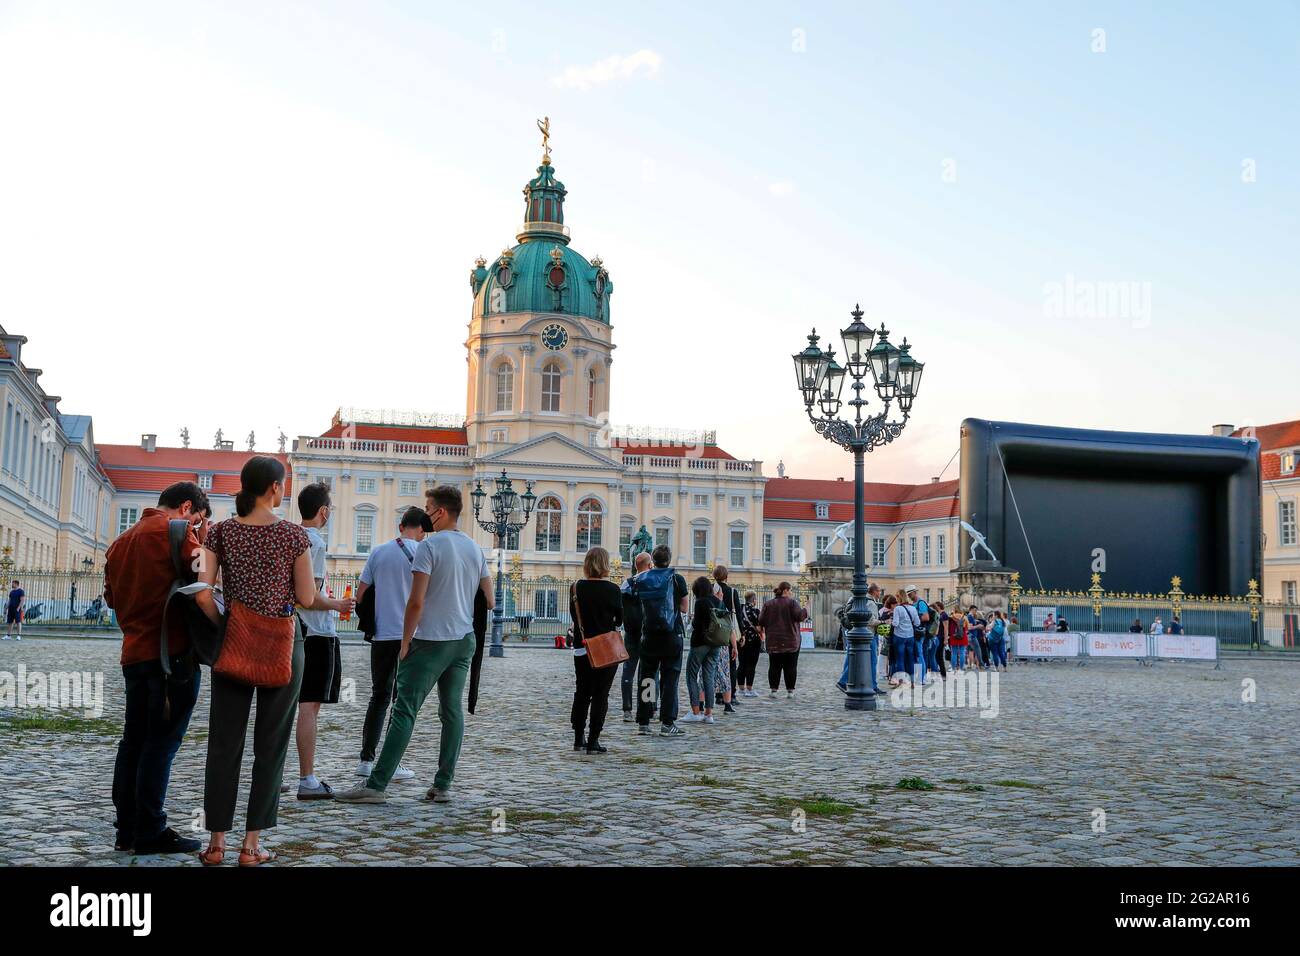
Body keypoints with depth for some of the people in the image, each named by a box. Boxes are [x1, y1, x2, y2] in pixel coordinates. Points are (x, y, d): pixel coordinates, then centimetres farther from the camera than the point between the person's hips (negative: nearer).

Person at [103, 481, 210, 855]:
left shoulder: (122, 540, 18)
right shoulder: (175, 529, -8)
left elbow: (112, 596, 22)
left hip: (134, 652, 8)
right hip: (173, 651, -8)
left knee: (134, 740, 13)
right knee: (162, 742, -4)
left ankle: (127, 828, 17)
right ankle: (150, 832, -1)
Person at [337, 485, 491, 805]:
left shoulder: (429, 546, -10)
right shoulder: (476, 549, 11)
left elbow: (416, 601, -15)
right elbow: (490, 602, 14)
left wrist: (405, 643, -7)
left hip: (431, 641, -7)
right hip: (465, 640, 7)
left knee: (405, 711, -7)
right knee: (453, 711, 8)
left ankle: (377, 784, -9)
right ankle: (443, 785, 8)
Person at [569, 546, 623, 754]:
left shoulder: (577, 587, -3)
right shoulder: (612, 589, -10)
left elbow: (574, 616, 7)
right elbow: (619, 620, 0)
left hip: (582, 648, 3)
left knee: (581, 693, 15)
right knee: (600, 695, 2)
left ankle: (579, 739, 20)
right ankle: (593, 741, -1)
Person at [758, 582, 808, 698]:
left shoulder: (768, 604, 6)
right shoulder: (792, 602, -4)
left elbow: (761, 621, 2)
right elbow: (799, 616, -14)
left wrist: (762, 630, 20)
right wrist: (805, 610, 4)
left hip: (773, 642, 2)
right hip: (790, 641, -2)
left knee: (774, 666, 4)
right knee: (790, 666, 4)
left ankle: (773, 691, -1)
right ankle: (790, 691, 5)